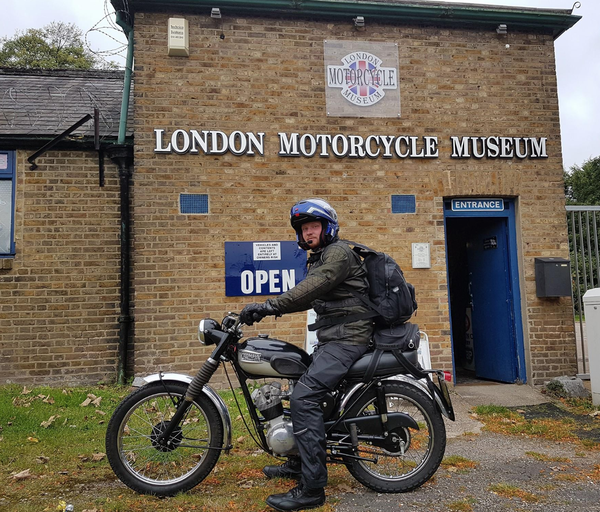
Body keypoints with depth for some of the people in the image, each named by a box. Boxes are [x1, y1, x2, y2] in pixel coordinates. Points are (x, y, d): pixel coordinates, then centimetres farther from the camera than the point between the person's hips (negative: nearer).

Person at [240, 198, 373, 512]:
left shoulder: (338, 252, -9)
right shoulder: (319, 258, 22)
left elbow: (314, 286, -25)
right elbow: (308, 297, 20)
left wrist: (270, 305, -30)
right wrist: (269, 309, 10)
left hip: (347, 336, -11)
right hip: (332, 337, 11)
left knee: (304, 397, -21)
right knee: (304, 391, 19)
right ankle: (300, 462, 33)